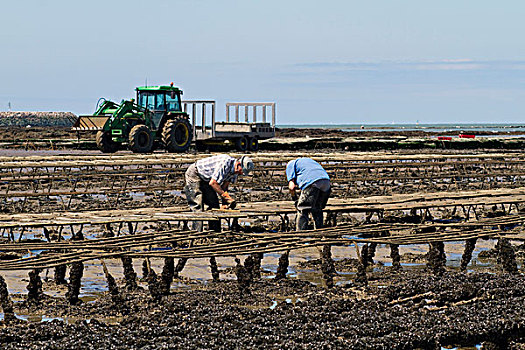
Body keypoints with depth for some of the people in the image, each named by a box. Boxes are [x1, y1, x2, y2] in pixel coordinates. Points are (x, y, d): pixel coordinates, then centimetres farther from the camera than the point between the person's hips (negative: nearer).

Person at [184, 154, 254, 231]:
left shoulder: (235, 170, -4)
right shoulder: (225, 163, -32)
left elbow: (224, 186, 1)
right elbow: (212, 183, -32)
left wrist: (225, 203, -11)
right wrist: (227, 197, -30)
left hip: (206, 180, 9)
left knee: (214, 205, 3)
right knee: (198, 208, -15)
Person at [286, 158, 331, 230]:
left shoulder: (290, 164, 20)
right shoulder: (308, 160, 40)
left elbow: (291, 187, 8)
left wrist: (295, 199, 22)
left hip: (311, 182, -6)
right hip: (326, 181, 7)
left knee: (302, 211, 1)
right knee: (317, 210, 21)